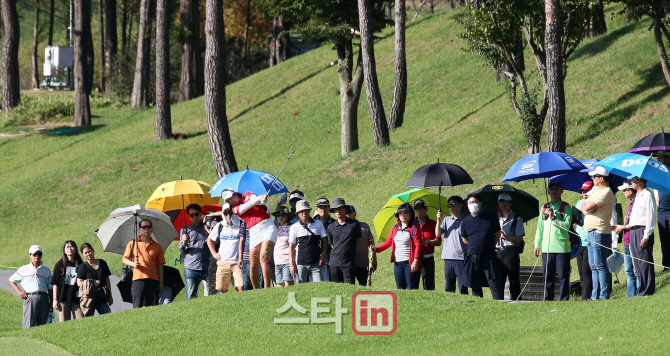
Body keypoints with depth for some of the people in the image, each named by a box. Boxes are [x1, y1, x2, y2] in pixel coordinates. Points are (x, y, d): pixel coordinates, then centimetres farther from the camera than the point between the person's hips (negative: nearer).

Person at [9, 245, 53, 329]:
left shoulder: (46, 270, 18)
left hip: (44, 299, 3)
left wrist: (51, 303, 11)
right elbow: (12, 280, 19)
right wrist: (19, 291, 4)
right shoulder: (24, 269, 13)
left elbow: (50, 288, 18)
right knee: (29, 325, -11)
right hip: (30, 297, -3)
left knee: (42, 324, 1)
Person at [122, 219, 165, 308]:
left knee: (153, 307, -5)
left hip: (153, 280, 1)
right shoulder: (132, 244, 12)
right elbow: (124, 259, 13)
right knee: (138, 306, -9)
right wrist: (132, 264, -10)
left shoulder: (157, 246, 15)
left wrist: (161, 283, 8)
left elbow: (160, 265, 14)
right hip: (138, 279, -1)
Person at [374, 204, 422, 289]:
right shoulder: (395, 228, 16)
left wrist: (416, 260, -18)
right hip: (398, 263, 6)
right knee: (400, 288, 5)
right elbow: (388, 242, 17)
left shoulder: (414, 228, -2)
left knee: (411, 288, -8)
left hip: (410, 263, -6)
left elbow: (418, 245, -8)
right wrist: (377, 249, 1)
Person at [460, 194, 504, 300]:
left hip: (489, 256, -2)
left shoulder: (490, 217, 4)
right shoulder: (465, 221, 6)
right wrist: (475, 246, 12)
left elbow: (497, 233, 15)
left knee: (494, 283, -7)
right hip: (473, 257, 2)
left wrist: (491, 246, 10)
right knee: (475, 285, 4)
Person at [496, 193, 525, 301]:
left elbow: (519, 239, -5)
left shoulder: (516, 219, 1)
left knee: (513, 280, -5)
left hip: (511, 252, -5)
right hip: (498, 251, 5)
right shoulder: (496, 218, 16)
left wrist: (504, 236, -14)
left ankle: (515, 301, -5)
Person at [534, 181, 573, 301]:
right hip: (547, 248, 5)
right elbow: (540, 227, 19)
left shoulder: (565, 207, 2)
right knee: (547, 276, 6)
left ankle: (564, 299, -1)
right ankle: (548, 299, 12)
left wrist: (553, 218, -15)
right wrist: (537, 245, 13)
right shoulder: (544, 208, 18)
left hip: (562, 247, -5)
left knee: (563, 276, -4)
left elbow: (567, 225, -10)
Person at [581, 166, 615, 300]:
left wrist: (587, 207, 3)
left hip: (599, 233, -10)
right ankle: (595, 295, 13)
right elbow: (584, 206, 15)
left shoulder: (606, 193, -12)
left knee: (600, 265, -10)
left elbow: (589, 207, -20)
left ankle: (604, 295, -10)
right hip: (592, 233, 10)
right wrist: (586, 209, -7)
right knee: (594, 266, 11)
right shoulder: (596, 190, 19)